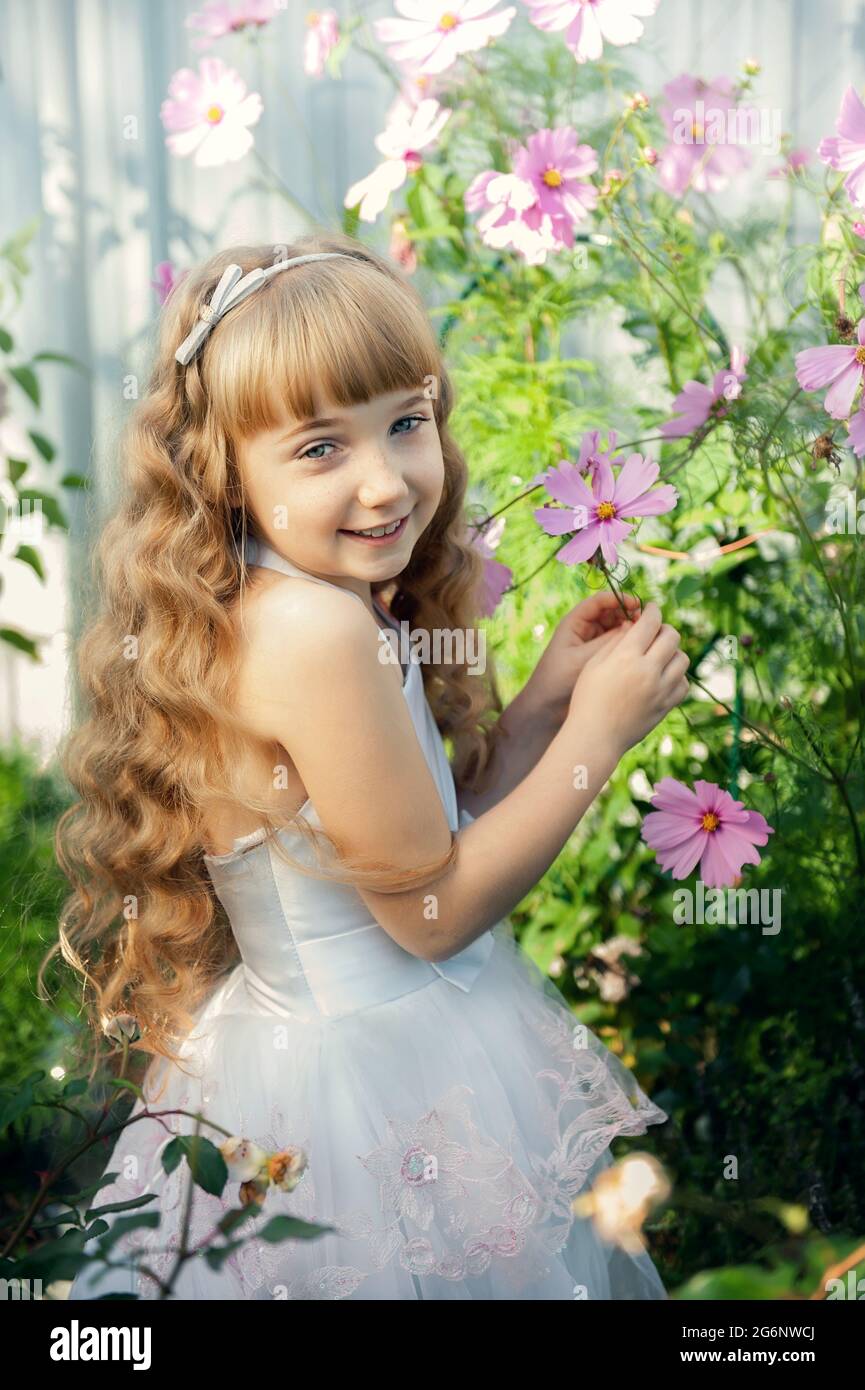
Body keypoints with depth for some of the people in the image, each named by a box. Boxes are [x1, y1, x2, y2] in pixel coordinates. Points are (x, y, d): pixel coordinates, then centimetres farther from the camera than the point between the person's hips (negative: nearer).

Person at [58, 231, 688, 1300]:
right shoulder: (316, 629, -26)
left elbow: (423, 837, 7)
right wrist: (596, 733, -13)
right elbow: (432, 909, -20)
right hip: (376, 1084, -9)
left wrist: (546, 696, 1)